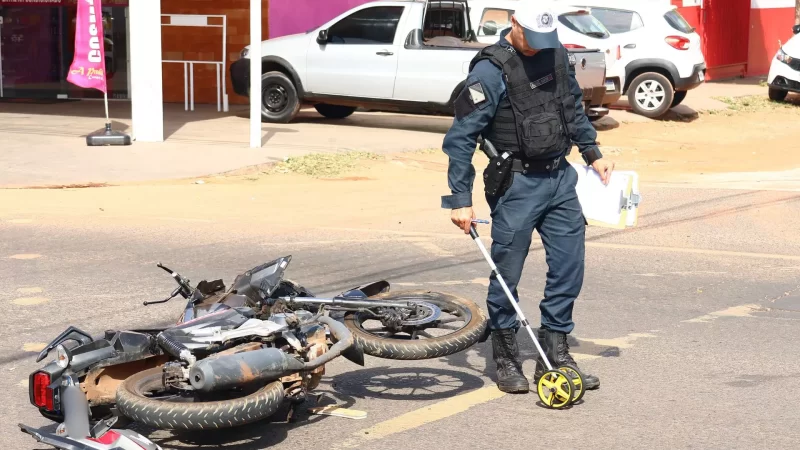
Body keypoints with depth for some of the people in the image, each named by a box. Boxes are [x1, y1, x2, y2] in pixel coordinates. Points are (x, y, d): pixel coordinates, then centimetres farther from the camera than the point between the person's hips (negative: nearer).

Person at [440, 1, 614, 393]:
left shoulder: (558, 56, 6)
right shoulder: (491, 71, -14)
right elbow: (461, 137, -15)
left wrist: (593, 154, 18)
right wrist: (460, 199, -18)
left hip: (560, 178, 6)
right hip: (516, 184, -6)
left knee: (569, 267, 6)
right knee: (507, 274, 0)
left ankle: (555, 356, 17)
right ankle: (506, 362, 14)